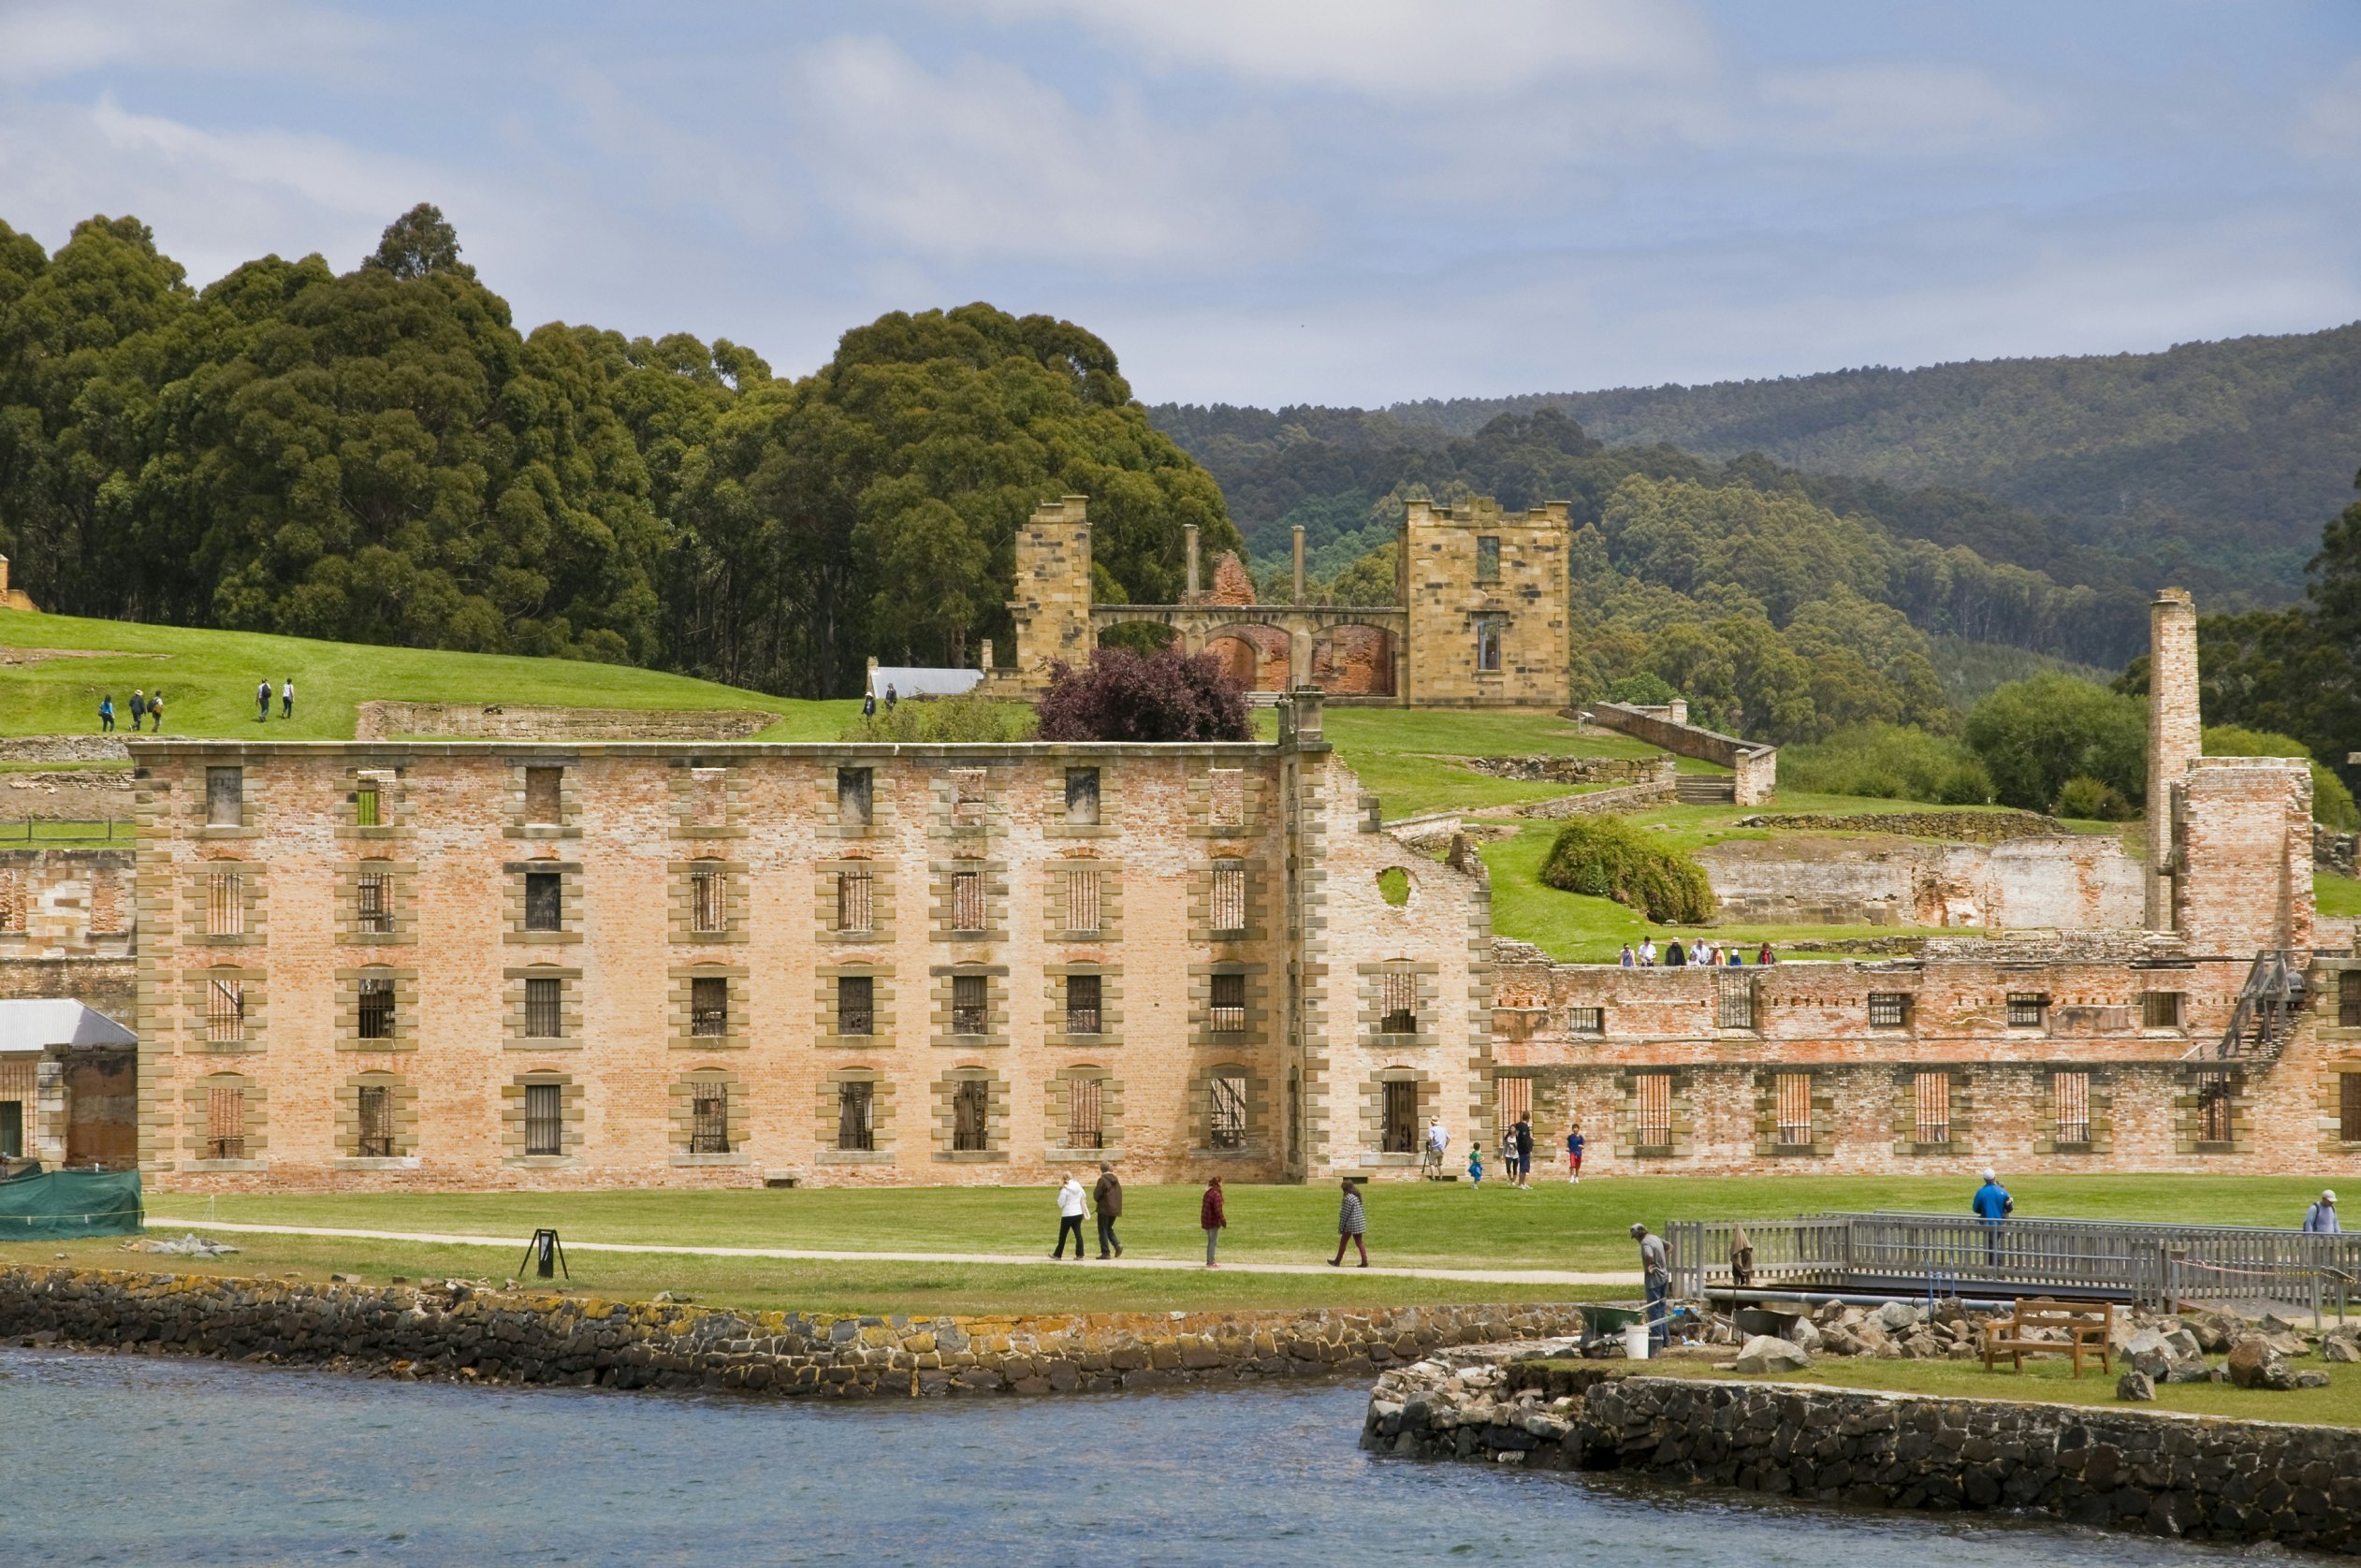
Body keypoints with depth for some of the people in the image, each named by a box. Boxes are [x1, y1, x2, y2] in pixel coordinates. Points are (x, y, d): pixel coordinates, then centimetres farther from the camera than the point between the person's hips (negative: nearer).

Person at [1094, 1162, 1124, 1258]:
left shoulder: (1102, 1180, -14)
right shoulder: (1115, 1179, 7)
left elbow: (1096, 1196, -12)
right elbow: (1119, 1193, 12)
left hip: (1105, 1209, -7)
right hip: (1115, 1209, 7)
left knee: (1103, 1231, 3)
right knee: (1109, 1229, 19)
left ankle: (1105, 1253, 2)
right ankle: (1118, 1244, -2)